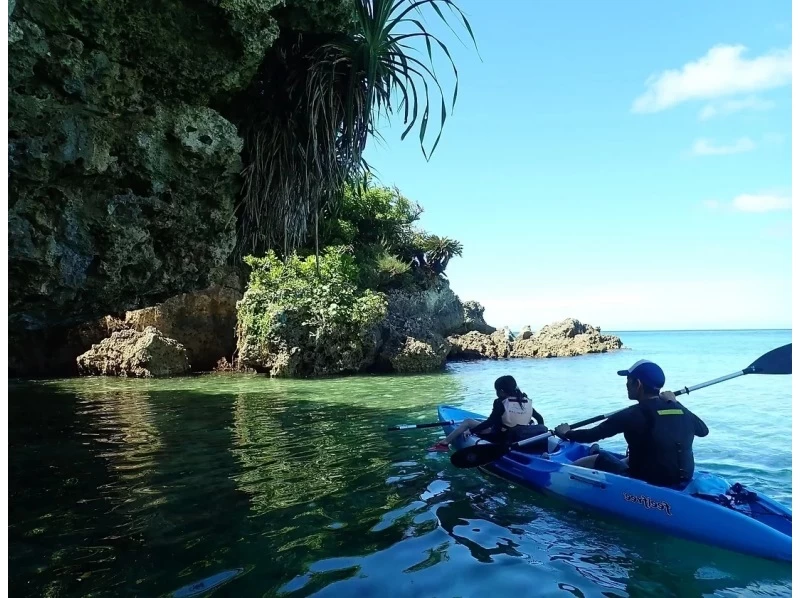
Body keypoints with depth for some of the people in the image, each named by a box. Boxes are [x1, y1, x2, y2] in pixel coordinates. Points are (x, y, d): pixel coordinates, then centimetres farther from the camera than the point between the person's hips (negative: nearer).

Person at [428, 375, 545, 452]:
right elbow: (540, 419, 3)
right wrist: (539, 433, 20)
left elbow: (489, 422, -20)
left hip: (499, 438, -6)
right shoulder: (526, 401, -2)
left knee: (468, 422, 5)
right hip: (520, 438, 7)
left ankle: (444, 443, 7)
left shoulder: (501, 403, -18)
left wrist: (470, 431, -13)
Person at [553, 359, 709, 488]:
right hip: (682, 482, 8)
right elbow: (703, 430, 21)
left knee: (579, 465, 4)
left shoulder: (633, 414, -19)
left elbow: (591, 435, -14)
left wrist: (566, 433, 6)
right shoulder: (681, 410, -1)